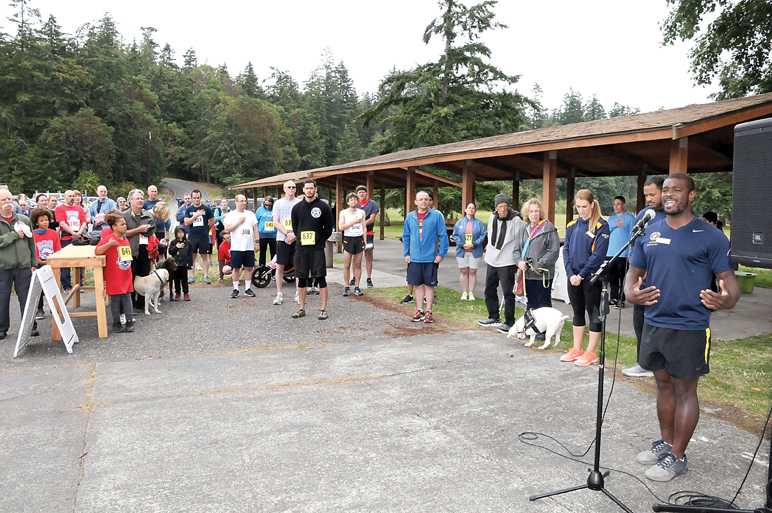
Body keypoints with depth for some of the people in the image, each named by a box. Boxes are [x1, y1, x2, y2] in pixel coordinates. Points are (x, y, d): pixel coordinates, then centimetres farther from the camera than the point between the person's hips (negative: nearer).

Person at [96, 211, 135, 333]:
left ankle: (129, 322, 11)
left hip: (126, 277, 6)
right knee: (115, 300, 3)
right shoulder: (108, 239, -11)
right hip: (114, 277, -6)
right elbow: (97, 251, -22)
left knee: (127, 298, 7)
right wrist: (108, 244, -31)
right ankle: (116, 323, 13)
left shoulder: (125, 240, 11)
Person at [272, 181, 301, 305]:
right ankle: (279, 294, 9)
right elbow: (275, 222, 1)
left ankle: (297, 293, 11)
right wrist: (287, 233, -12)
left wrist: (295, 235, -11)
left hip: (297, 239, 0)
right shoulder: (278, 203, 8)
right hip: (282, 239, 0)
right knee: (280, 266, 1)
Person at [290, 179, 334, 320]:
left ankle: (324, 309, 3)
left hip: (317, 249, -3)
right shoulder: (297, 207, 9)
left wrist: (321, 240, 3)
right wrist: (299, 239, 12)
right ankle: (302, 308, 18)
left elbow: (329, 226, 4)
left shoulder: (323, 206, -1)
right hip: (301, 248, 3)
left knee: (321, 278, -4)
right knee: (301, 279, 8)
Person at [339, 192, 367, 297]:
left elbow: (364, 228, 11)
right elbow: (341, 227, -8)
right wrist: (354, 222, -13)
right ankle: (347, 287, 6)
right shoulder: (343, 213, 3)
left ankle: (357, 287, 8)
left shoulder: (362, 212, 10)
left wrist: (365, 241, 4)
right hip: (348, 239, -2)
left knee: (358, 264, 3)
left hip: (359, 239, 2)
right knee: (347, 265, -2)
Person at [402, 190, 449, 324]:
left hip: (431, 257, -3)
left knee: (429, 285, 5)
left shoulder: (436, 215, -5)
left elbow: (443, 235, -5)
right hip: (414, 257, 3)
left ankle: (428, 312, 16)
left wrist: (441, 254, -9)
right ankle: (420, 311, 22)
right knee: (418, 285, 10)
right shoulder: (410, 216, 5)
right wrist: (406, 253, 5)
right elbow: (405, 236, 11)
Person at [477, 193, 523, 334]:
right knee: (489, 290, 16)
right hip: (492, 260, 7)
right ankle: (494, 318, 31)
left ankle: (510, 322, 7)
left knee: (508, 293, -4)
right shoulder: (492, 218, 5)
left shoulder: (516, 220, -14)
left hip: (506, 262, -7)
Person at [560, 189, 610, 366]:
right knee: (577, 313, 14)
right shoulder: (572, 226, 8)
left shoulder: (601, 226, -9)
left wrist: (581, 275, -15)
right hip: (573, 277, 6)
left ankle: (591, 353, 12)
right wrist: (570, 274, -6)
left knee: (594, 314, 4)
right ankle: (577, 350, 24)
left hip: (591, 278, -6)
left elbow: (599, 254, -15)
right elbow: (566, 250, 6)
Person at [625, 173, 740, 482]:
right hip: (653, 324, 5)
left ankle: (677, 457, 18)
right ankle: (665, 442, 34)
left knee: (684, 390, 5)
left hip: (689, 328, -5)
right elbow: (635, 272, 11)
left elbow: (729, 279, -7)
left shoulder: (710, 236, -6)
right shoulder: (649, 233, 7)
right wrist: (631, 292, -11)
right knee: (664, 385, 18)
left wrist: (728, 300, -30)